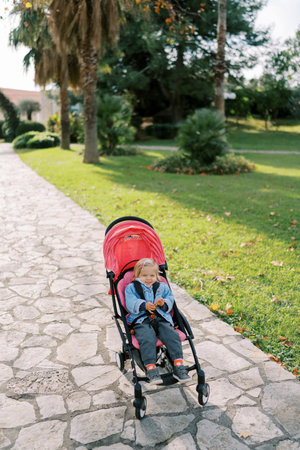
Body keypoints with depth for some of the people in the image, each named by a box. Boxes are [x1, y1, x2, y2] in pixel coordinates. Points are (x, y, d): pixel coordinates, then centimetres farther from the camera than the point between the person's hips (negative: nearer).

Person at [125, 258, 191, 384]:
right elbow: (131, 303, -2)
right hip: (141, 320, -2)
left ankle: (178, 366, -24)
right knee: (147, 339, -33)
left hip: (161, 319, 2)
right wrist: (144, 305, -20)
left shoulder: (162, 287, 24)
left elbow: (170, 300, 14)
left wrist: (163, 303, -10)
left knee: (172, 335, -24)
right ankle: (150, 368, -32)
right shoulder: (131, 288, 15)